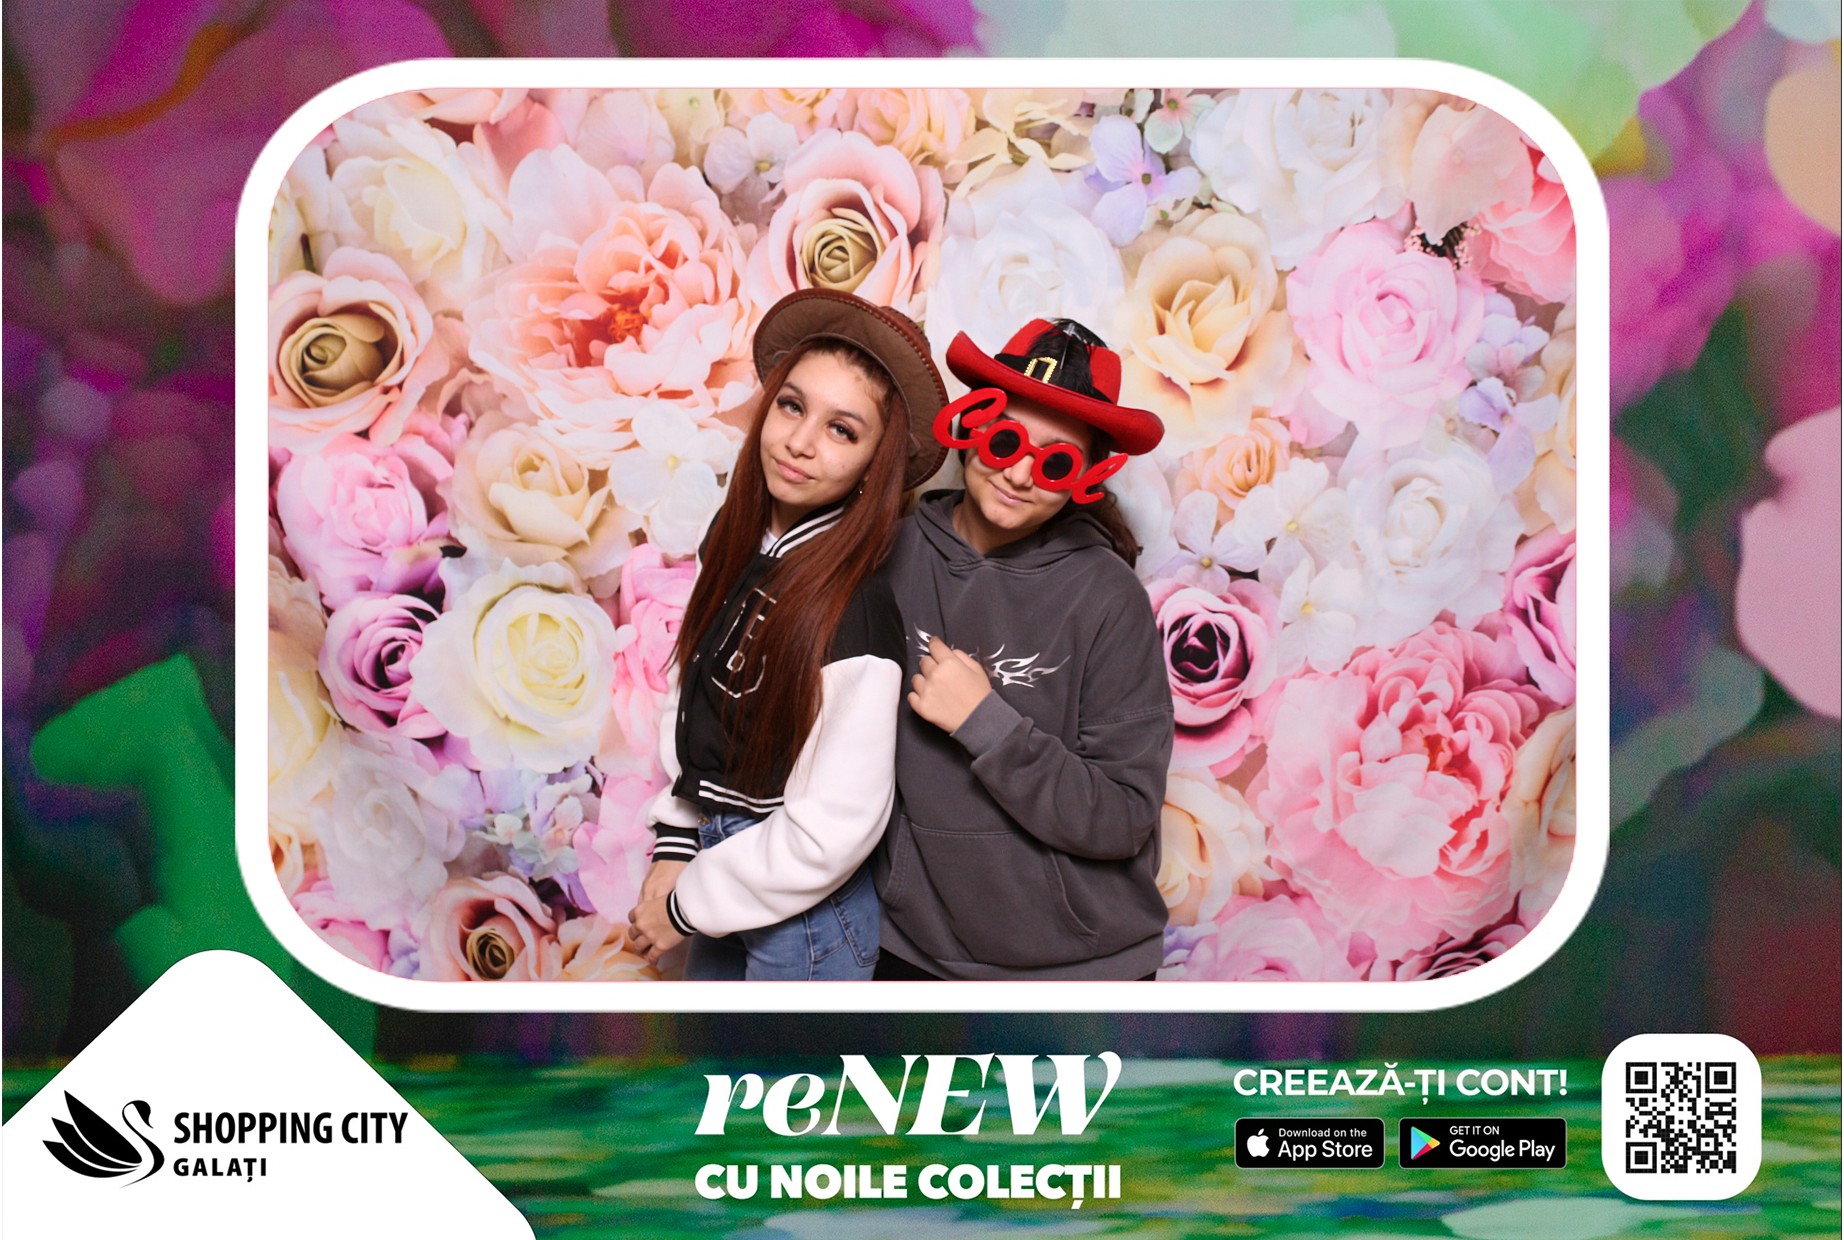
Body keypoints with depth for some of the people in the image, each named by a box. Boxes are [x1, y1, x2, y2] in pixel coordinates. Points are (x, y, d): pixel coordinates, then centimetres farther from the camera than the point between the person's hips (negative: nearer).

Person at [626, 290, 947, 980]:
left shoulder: (853, 614, -24)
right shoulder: (735, 542, -4)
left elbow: (833, 830, -22)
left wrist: (685, 906, -12)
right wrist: (674, 851, 2)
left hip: (805, 912, -6)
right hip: (724, 858, 7)